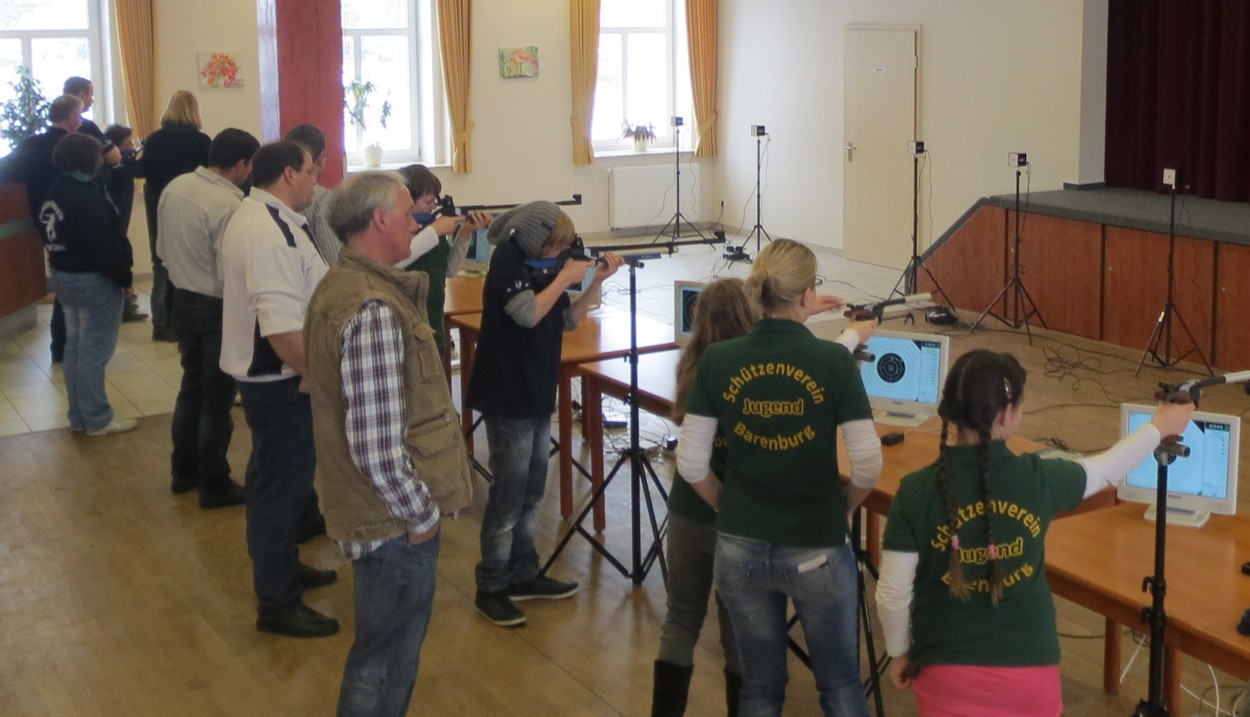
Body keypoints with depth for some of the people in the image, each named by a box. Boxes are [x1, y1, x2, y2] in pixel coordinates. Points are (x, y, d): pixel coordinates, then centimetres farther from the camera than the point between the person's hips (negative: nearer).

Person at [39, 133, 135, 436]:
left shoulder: (55, 192, 8)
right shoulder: (86, 197, -22)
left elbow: (55, 235, 14)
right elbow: (105, 243, -24)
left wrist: (63, 263, 18)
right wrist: (123, 275, -14)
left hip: (64, 275, 10)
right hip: (93, 278, -10)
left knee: (75, 346, 15)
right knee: (94, 350, -2)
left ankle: (79, 416, 23)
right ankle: (97, 419, 5)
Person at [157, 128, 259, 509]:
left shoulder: (174, 188, -1)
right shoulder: (229, 204, -26)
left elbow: (162, 248, 9)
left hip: (182, 300, 8)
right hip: (218, 308, -8)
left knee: (192, 386, 22)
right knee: (217, 398, 5)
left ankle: (184, 471, 33)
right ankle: (214, 485, 16)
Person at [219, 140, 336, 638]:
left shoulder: (255, 217, 10)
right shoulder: (271, 234, -25)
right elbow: (284, 328, -32)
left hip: (265, 374, 11)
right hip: (280, 381, -11)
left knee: (278, 479, 24)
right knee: (281, 487, -1)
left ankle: (282, 566, 42)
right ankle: (277, 604, 9)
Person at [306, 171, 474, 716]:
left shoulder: (343, 282, 7)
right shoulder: (373, 310, -26)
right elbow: (378, 449, -30)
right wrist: (421, 514, -16)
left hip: (379, 509, 10)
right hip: (395, 521, -10)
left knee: (383, 650, 25)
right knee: (387, 661, 8)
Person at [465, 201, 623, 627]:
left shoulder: (543, 264, 4)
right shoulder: (507, 261, -16)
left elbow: (569, 320, 9)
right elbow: (529, 313, -29)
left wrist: (597, 281, -3)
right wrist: (564, 278, -20)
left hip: (538, 393, 8)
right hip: (508, 397, -8)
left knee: (531, 491, 14)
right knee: (509, 494, -3)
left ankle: (523, 575, 25)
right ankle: (490, 588, 7)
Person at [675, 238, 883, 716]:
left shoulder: (717, 360, -7)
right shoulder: (835, 360, -14)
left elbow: (691, 464, -1)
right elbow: (868, 465, -14)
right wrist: (844, 508, 7)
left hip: (740, 546, 2)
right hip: (816, 548, -2)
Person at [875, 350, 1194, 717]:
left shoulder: (916, 491, -15)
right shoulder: (1037, 479, -10)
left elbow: (893, 593, -12)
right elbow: (1107, 470, 11)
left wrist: (899, 653, 7)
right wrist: (1160, 427, 28)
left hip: (947, 669, -1)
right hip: (1030, 667, 1)